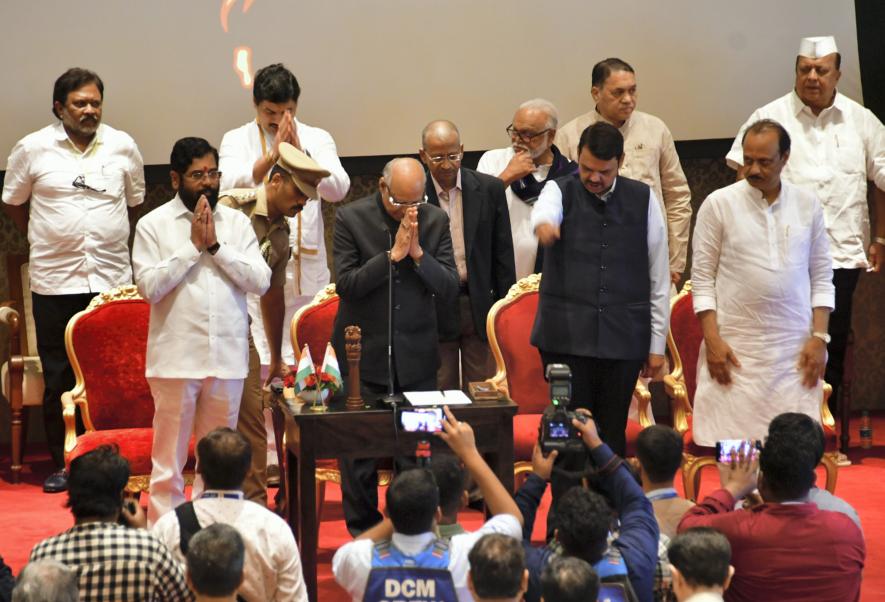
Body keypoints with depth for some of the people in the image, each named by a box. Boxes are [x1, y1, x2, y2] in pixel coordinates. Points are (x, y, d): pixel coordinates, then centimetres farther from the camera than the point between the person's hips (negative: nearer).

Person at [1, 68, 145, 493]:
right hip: (54, 281, -1)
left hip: (112, 278, 1)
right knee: (58, 378, 3)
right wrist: (46, 239, 12)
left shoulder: (123, 146, 6)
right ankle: (63, 464, 12)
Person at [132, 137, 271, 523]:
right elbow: (149, 286, -11)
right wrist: (193, 246, -10)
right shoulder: (153, 225, 0)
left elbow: (261, 281, -1)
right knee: (169, 459, 0)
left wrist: (216, 245, -8)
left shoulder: (236, 222, 8)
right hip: (177, 357, -3)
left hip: (227, 356, 3)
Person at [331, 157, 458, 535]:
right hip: (364, 355, -2)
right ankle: (363, 530, 16)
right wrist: (393, 255, -20)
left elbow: (450, 290, -2)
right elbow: (346, 284, -13)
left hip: (416, 357, 2)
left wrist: (418, 253, -16)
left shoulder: (435, 220, 2)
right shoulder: (350, 218, -6)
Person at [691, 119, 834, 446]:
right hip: (735, 348, -2)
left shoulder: (808, 205, 7)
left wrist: (819, 337, 2)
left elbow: (821, 277, 11)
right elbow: (702, 278, 1)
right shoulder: (719, 204, 0)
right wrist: (712, 340, -6)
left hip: (795, 349, 2)